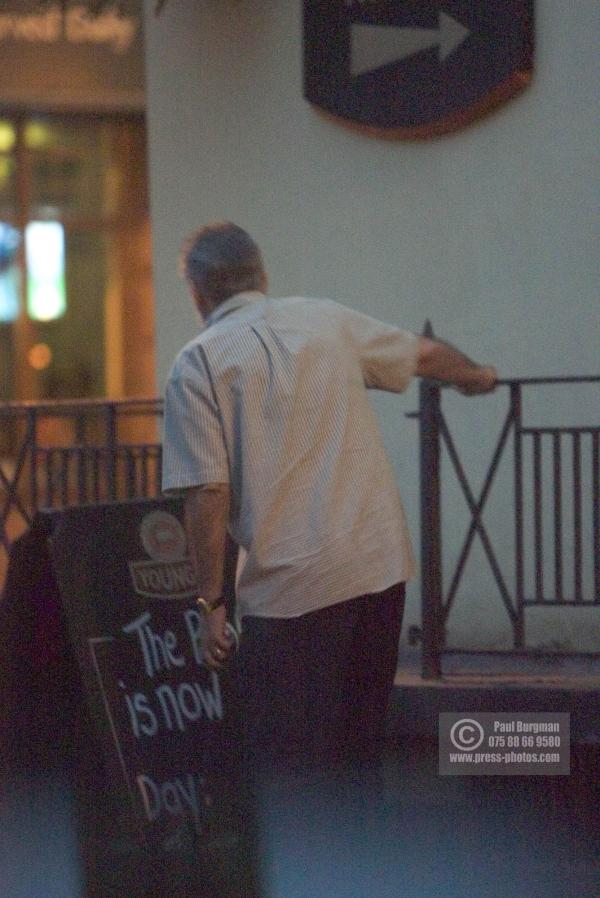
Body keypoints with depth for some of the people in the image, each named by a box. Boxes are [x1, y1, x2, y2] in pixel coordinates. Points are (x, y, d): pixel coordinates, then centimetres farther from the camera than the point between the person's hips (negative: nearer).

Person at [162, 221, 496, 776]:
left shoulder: (198, 364, -4)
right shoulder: (326, 320, 12)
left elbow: (208, 493, -11)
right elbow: (426, 355, 28)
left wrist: (212, 603, -4)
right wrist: (475, 375, 49)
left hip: (290, 588, -5)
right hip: (383, 567, 5)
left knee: (288, 758, -2)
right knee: (359, 746, 17)